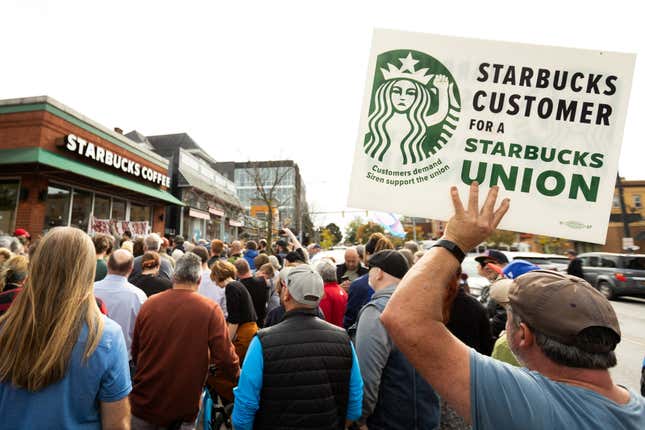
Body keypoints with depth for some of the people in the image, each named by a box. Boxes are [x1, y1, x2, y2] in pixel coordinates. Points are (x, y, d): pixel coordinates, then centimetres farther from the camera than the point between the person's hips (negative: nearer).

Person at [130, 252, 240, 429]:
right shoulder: (211, 310, -17)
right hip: (184, 411, -2)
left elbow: (135, 353, 5)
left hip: (144, 405, 3)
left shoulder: (149, 304, -8)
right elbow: (226, 360, -18)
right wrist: (237, 374, 3)